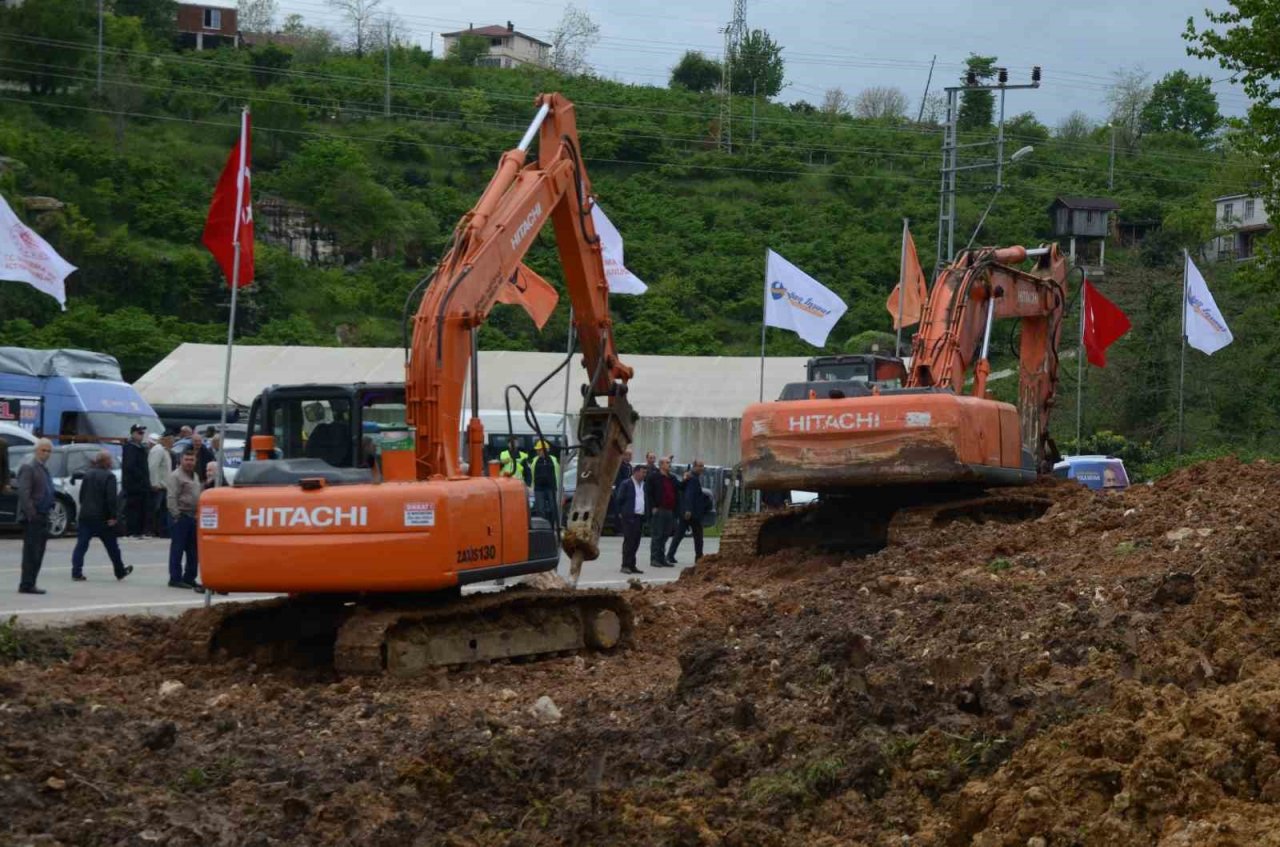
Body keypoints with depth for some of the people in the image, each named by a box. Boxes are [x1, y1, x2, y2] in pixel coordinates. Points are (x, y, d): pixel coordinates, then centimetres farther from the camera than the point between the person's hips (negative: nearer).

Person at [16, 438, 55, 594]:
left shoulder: (44, 470, 19)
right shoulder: (28, 468, -9)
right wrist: (31, 514, -23)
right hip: (32, 518, -9)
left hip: (42, 517, 9)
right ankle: (26, 585, -6)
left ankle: (29, 584, 14)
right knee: (31, 552, -8)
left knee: (37, 553, 9)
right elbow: (24, 493, -18)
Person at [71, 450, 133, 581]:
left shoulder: (88, 474, 8)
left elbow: (82, 494, 15)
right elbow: (111, 498, -19)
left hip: (85, 515, 4)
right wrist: (113, 516, -16)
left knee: (81, 545, 1)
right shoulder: (109, 476, -13)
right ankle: (120, 572, 23)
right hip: (102, 517, -4)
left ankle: (76, 572, -10)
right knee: (112, 546, 10)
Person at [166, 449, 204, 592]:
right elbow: (172, 498, -15)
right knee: (177, 549, -5)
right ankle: (175, 579, -1)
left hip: (193, 516, 9)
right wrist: (176, 515, -21)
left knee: (193, 551, 11)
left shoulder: (195, 476, 19)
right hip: (181, 516, -9)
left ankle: (189, 578, 18)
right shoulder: (176, 476, -8)